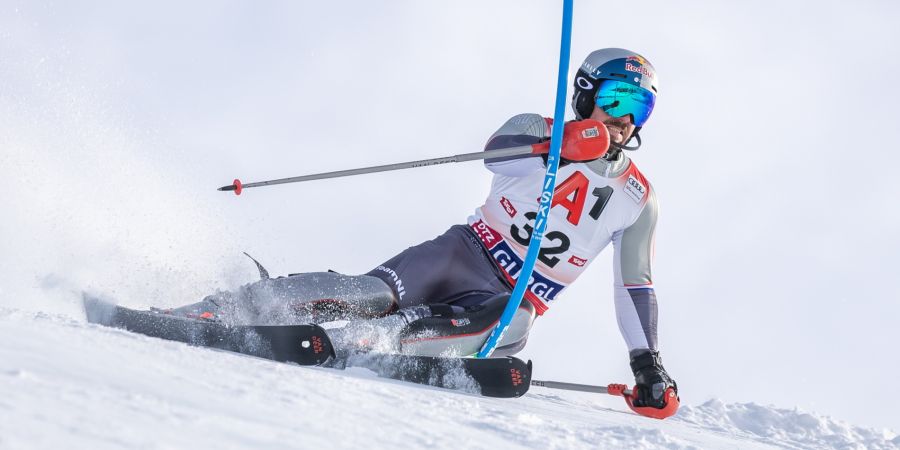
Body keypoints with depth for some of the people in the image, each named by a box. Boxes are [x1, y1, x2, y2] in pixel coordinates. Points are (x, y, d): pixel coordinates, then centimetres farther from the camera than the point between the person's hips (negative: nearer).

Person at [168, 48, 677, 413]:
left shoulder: (639, 197, 12)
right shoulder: (537, 129, 6)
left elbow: (636, 286, 14)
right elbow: (496, 154, -17)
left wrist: (648, 365, 5)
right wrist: (561, 147, -35)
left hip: (515, 303, 1)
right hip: (468, 252, -1)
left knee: (505, 328, -37)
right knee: (375, 294, -29)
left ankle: (343, 343, -49)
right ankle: (211, 311, -34)